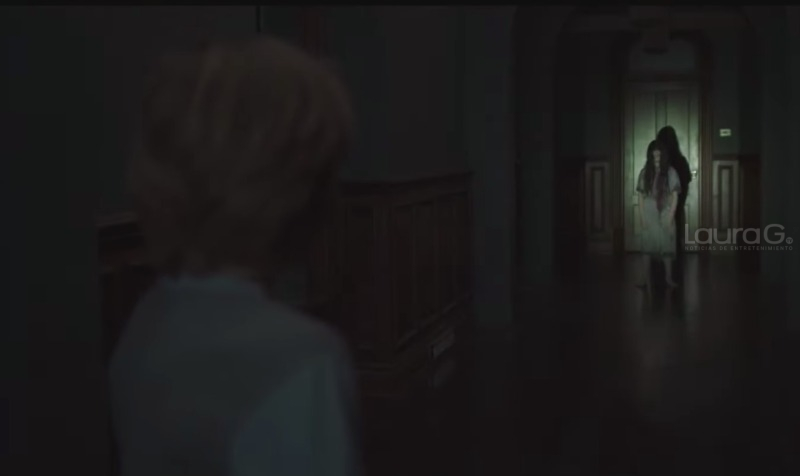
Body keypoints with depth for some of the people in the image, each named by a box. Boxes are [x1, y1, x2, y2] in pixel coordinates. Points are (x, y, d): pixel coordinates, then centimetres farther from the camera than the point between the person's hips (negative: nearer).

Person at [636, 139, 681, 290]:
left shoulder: (670, 172, -4)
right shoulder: (645, 172, 0)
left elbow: (675, 196, -4)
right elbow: (641, 196, 0)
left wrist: (670, 216, -10)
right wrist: (641, 216, -6)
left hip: (665, 213, -1)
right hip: (649, 213, 1)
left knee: (667, 245, 5)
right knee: (647, 245, -1)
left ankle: (668, 277, 14)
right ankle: (645, 278, 1)